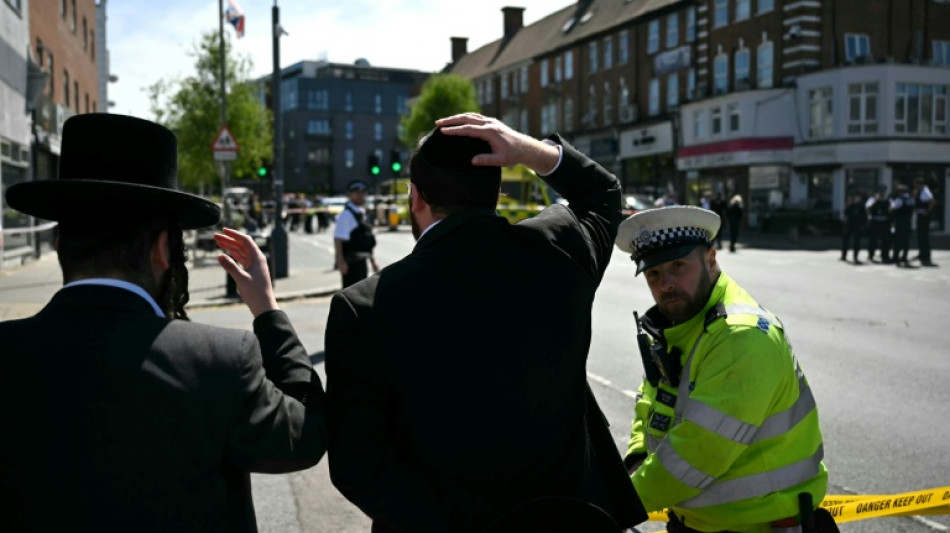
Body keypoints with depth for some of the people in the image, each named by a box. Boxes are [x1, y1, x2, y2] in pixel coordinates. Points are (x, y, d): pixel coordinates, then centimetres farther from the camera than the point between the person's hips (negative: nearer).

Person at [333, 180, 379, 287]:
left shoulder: (362, 213, 14)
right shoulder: (346, 214, -14)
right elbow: (338, 239, -21)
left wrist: (372, 261, 22)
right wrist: (341, 261, -28)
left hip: (361, 261, 9)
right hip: (350, 262, -9)